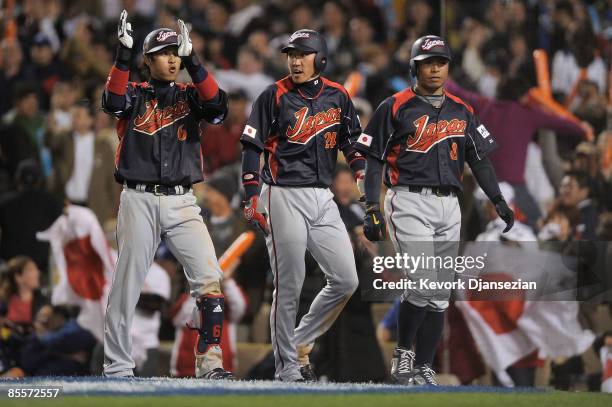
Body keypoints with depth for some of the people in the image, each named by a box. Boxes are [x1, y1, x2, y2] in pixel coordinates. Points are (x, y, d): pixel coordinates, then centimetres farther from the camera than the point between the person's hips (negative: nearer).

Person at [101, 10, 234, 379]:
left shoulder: (189, 96, 11)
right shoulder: (135, 95, 7)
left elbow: (219, 107, -10)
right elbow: (114, 102, -17)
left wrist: (192, 61, -18)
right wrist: (124, 55, -27)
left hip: (182, 203, 2)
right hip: (139, 201, -1)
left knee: (209, 278, -12)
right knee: (127, 286, 0)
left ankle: (209, 362, -8)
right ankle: (117, 369, 7)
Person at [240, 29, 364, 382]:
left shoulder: (338, 97, 10)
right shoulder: (275, 96, -2)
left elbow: (352, 140, 16)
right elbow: (252, 147, -4)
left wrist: (362, 173, -2)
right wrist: (252, 197, -12)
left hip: (323, 199, 5)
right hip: (285, 196, -5)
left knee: (346, 281, 0)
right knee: (289, 285, -5)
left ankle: (301, 343, 16)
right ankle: (287, 364, 5)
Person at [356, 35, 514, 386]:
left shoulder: (461, 111, 13)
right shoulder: (395, 107, -1)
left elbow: (479, 159, 17)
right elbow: (374, 160, -1)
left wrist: (498, 200, 5)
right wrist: (372, 209, -9)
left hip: (448, 208, 5)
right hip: (409, 202, -5)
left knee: (440, 296, 4)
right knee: (423, 282, -19)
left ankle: (423, 368, 11)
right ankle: (402, 353, -1)